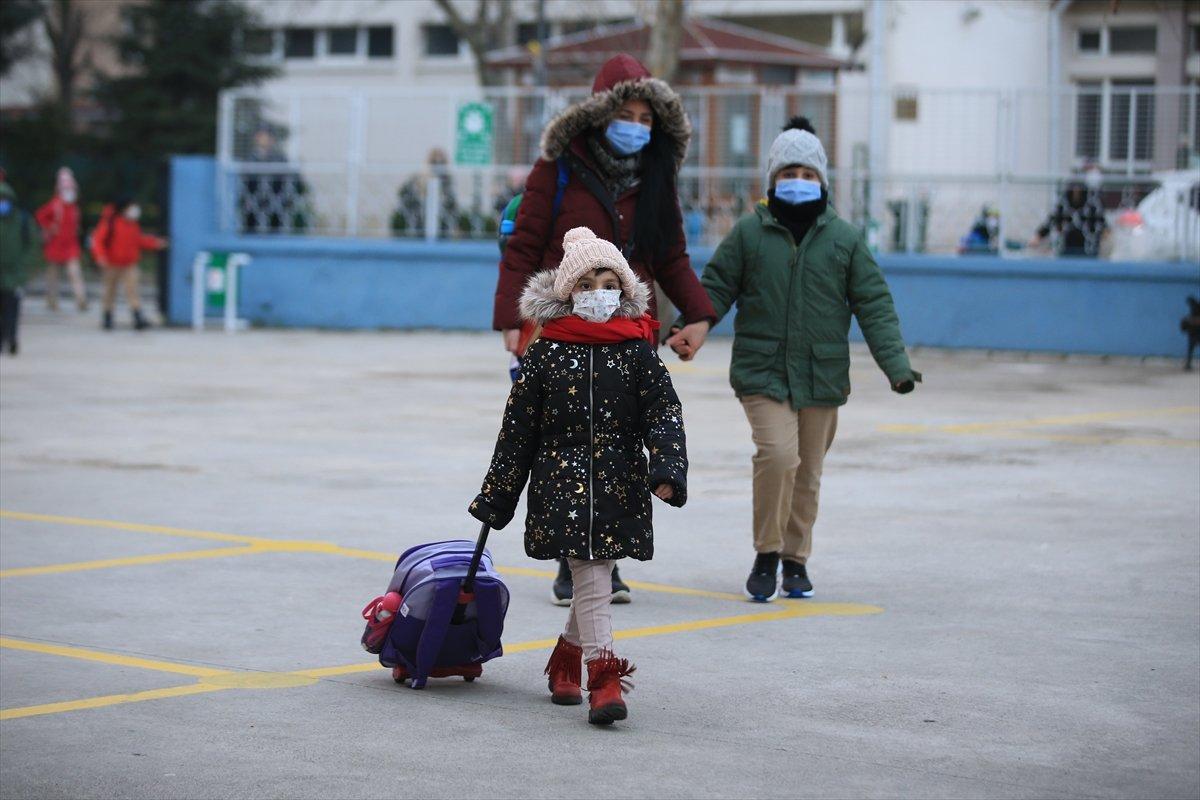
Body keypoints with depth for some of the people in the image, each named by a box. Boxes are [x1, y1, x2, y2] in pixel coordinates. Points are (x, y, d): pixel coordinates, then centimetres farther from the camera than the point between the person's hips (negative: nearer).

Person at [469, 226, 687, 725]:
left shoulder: (636, 351, 3)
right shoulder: (546, 351, 0)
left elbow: (665, 413, -1)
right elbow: (518, 428, 6)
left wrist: (668, 470, -18)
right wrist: (496, 497, 8)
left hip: (619, 484, 2)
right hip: (561, 481, -2)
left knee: (593, 578, 11)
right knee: (591, 582, -9)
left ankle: (567, 657, 35)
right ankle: (604, 681, -12)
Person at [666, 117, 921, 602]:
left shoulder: (845, 239, 5)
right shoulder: (748, 233, 1)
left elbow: (873, 304, 5)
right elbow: (715, 289, 7)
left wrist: (896, 364, -5)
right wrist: (688, 330, -10)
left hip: (822, 376, 2)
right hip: (762, 373, -2)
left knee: (807, 473, 11)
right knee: (778, 455, -21)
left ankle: (796, 559, 29)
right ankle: (766, 555, -3)